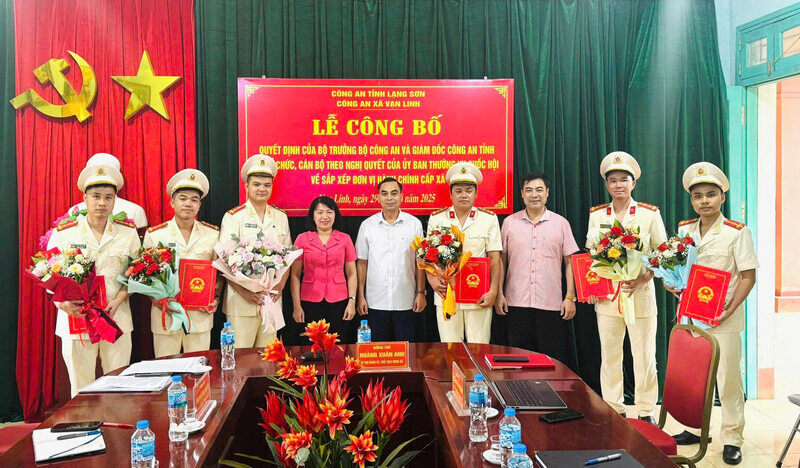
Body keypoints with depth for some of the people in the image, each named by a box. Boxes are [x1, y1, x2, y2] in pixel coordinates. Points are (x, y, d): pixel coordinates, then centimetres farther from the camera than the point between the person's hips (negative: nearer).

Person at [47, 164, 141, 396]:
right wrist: (62, 302, -14)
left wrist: (119, 299, -11)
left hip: (117, 318, 1)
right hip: (76, 318, -1)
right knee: (81, 390, 6)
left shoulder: (128, 233, 5)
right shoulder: (64, 233, 3)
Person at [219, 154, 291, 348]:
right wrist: (244, 292, -16)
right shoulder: (233, 216, -2)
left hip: (272, 298, 4)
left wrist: (280, 285, -1)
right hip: (242, 300, -3)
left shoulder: (280, 217, 11)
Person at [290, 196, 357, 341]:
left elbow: (351, 274, 8)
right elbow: (295, 275, 4)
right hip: (310, 302, 0)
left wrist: (352, 301, 0)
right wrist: (297, 306, -1)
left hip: (338, 302, 1)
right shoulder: (302, 239, 4)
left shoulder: (345, 239, 6)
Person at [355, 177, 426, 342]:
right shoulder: (367, 225, 4)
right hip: (376, 302, 1)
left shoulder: (414, 224, 3)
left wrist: (421, 293, 0)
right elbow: (362, 262, 6)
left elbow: (420, 262, 5)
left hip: (405, 302, 0)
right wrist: (360, 297, 3)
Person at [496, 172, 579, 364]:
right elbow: (501, 260, 9)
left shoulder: (560, 223, 5)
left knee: (553, 362, 4)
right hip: (516, 303, 1)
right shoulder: (510, 222, 6)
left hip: (551, 304, -1)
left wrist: (570, 297, 0)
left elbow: (569, 262, 5)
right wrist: (499, 294, 3)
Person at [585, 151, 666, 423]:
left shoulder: (649, 214, 1)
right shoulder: (596, 215, 8)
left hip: (640, 294, -2)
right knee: (609, 355, 7)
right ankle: (613, 409, 19)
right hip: (606, 295, 2)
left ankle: (646, 412, 17)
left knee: (644, 356, 3)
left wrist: (642, 280, -12)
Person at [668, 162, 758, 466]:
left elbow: (748, 275, -8)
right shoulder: (684, 230, 7)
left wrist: (730, 309, -17)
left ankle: (732, 438, 17)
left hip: (723, 319, -4)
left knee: (728, 379, 3)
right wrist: (672, 283, -6)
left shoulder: (737, 232, -6)